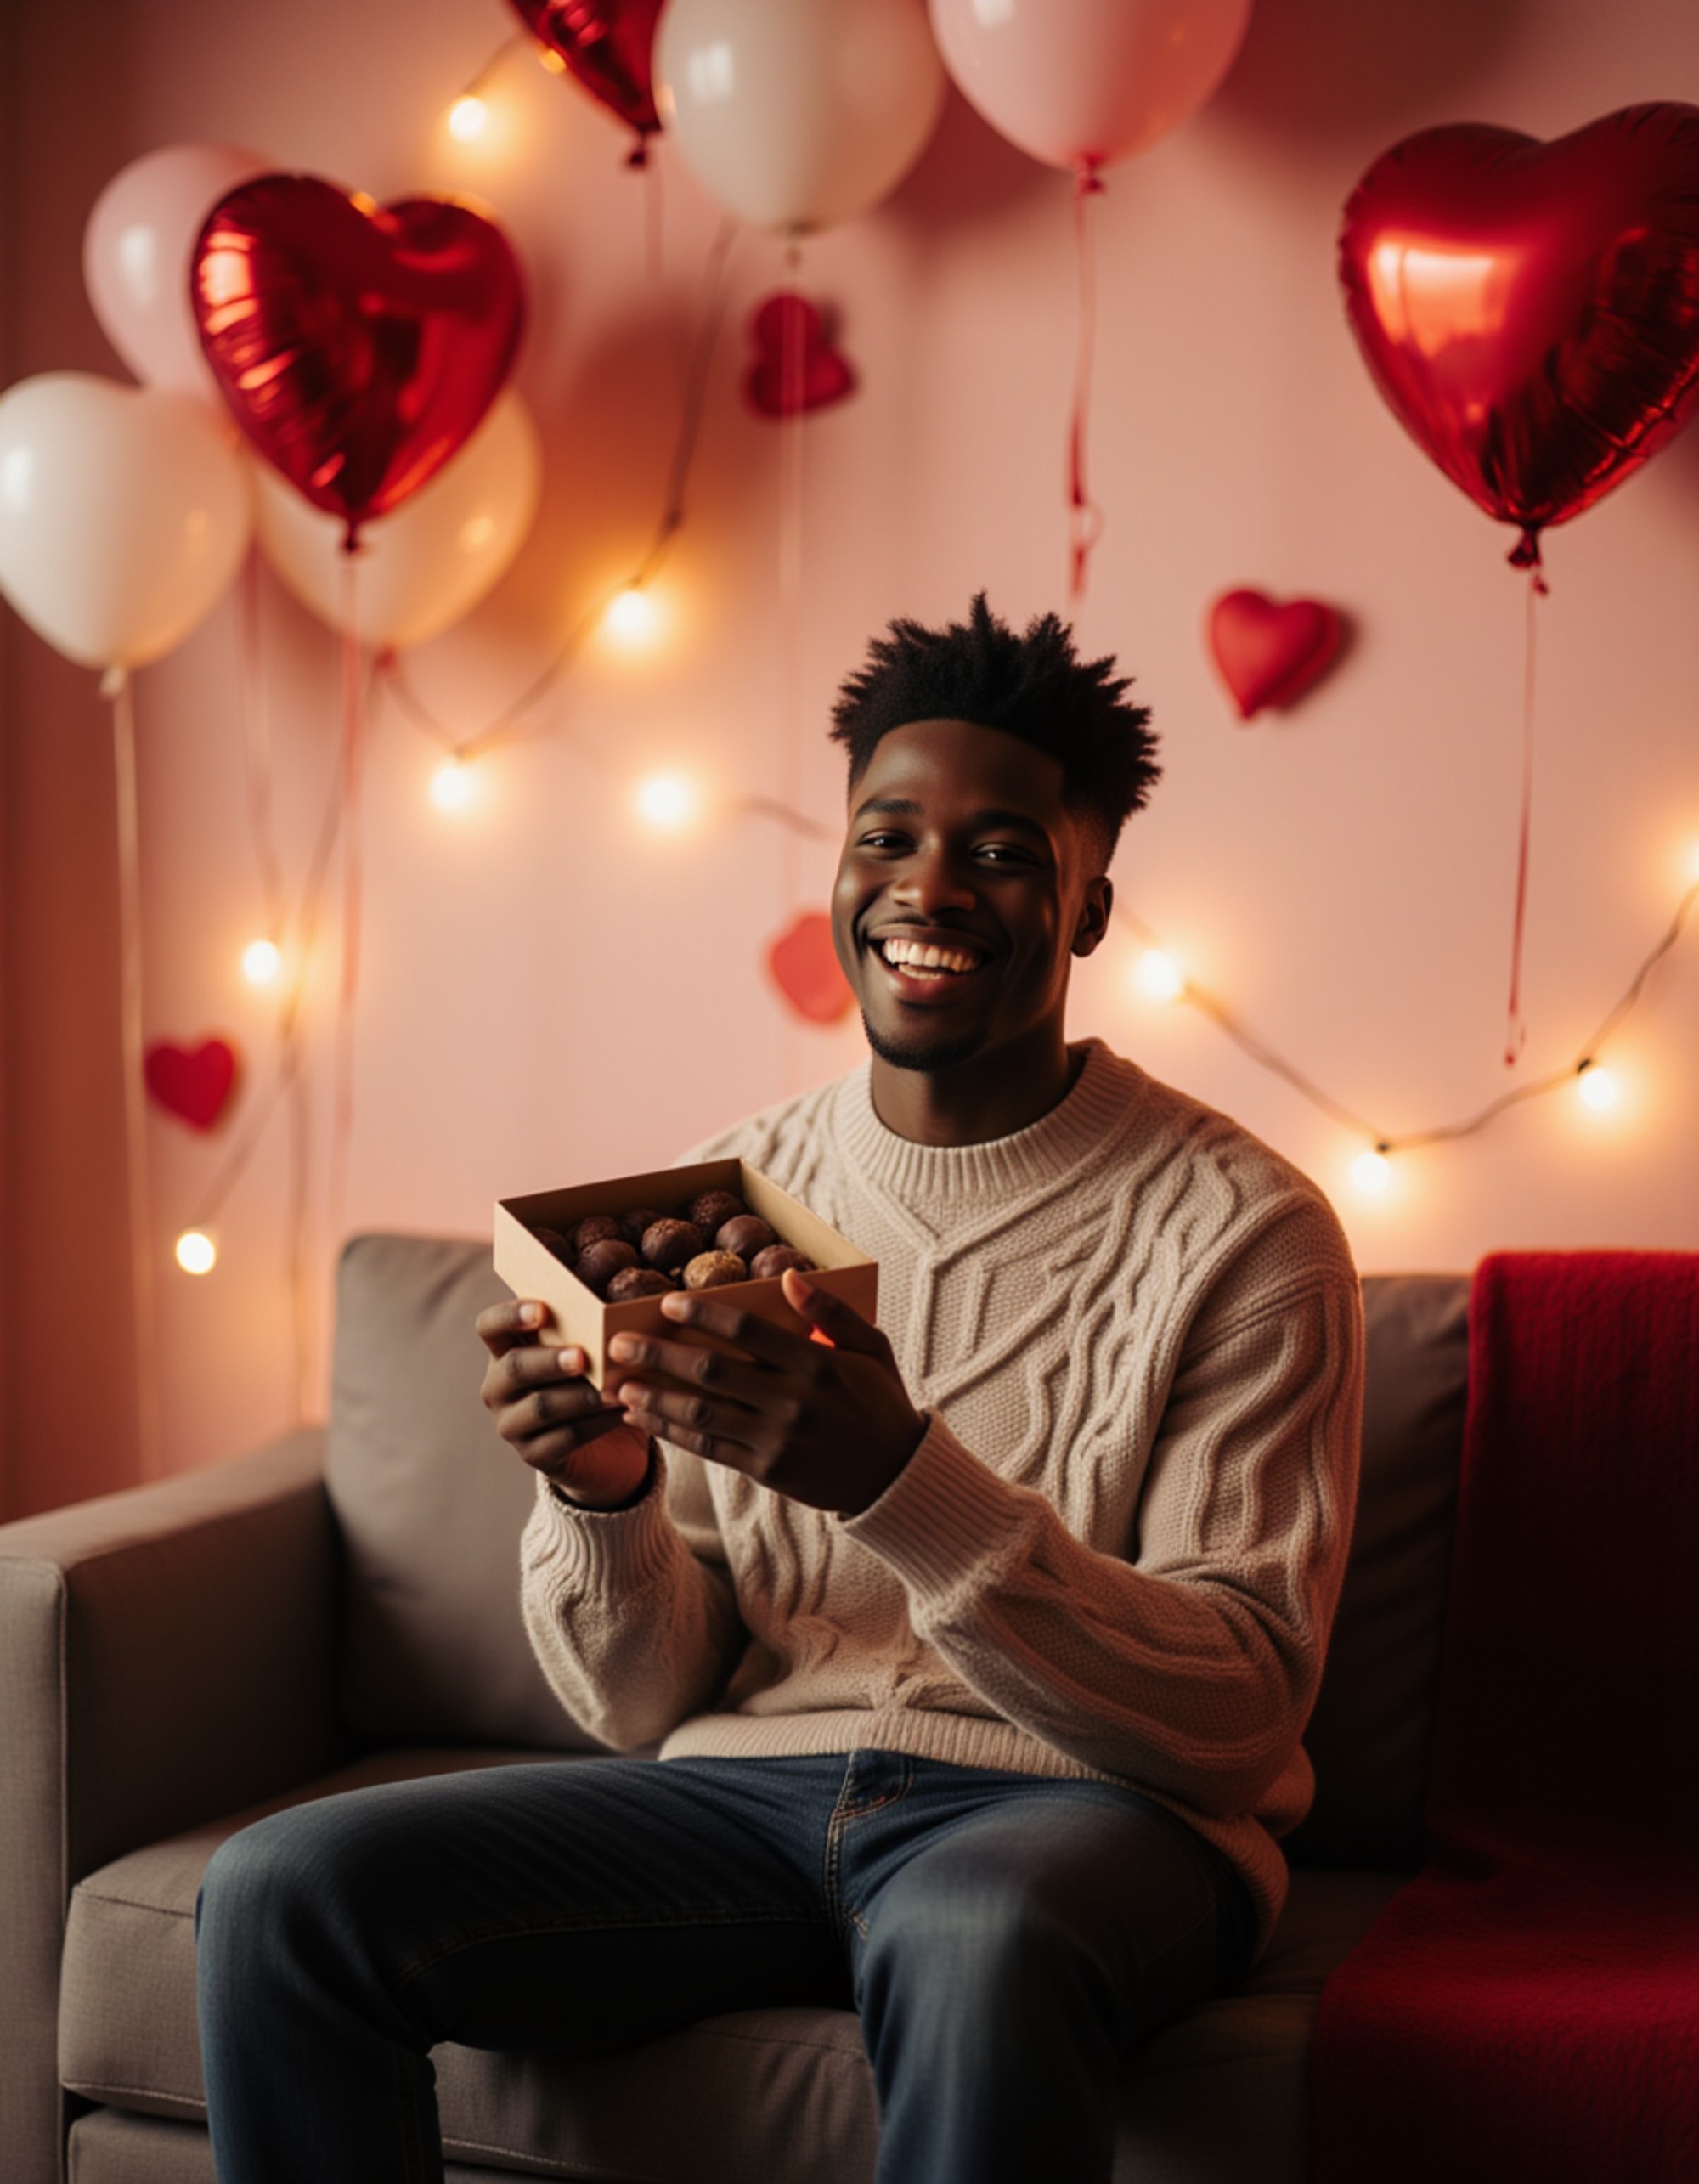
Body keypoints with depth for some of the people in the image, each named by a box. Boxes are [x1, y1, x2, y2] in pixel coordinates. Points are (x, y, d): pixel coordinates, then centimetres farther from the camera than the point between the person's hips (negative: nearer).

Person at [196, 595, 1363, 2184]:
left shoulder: (1236, 1230, -4)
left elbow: (1244, 1710, -12)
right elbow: (644, 1704, 8)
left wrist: (901, 1481, -25)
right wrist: (604, 1496, -16)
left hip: (1090, 1811, -3)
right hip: (744, 1792, 4)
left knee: (977, 1949, -39)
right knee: (280, 1894, -18)